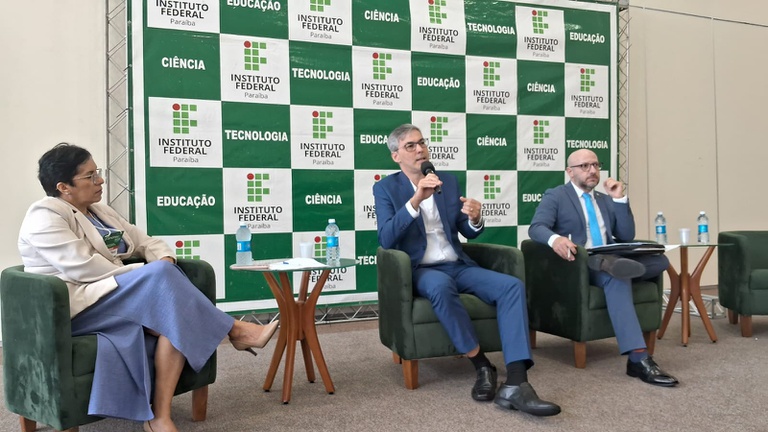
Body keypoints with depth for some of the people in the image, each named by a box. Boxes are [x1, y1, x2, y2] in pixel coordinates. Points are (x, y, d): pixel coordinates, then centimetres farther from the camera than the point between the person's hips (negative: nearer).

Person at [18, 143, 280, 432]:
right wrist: (149, 275, -15)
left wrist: (165, 262, -7)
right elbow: (83, 268, -19)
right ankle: (234, 330, -19)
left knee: (175, 317, -23)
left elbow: (146, 242, 17)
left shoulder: (99, 211, 19)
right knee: (158, 275, -28)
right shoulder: (45, 217, -7)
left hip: (114, 298, 8)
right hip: (73, 308, -7)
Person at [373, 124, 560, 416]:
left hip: (458, 266, 5)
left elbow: (468, 233, 12)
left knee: (512, 286, -21)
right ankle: (482, 365, -22)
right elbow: (386, 240, -14)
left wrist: (475, 218, -13)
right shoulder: (386, 188, 0)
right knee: (441, 287, -39)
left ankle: (516, 384, -30)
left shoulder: (449, 181, 12)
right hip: (421, 270, -4)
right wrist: (416, 199, -26)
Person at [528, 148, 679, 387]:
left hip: (610, 259, 7)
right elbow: (536, 228, -13)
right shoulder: (555, 197, 5)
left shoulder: (605, 200, 22)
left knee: (660, 260, -17)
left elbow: (626, 237, 14)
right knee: (617, 276, -38)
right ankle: (638, 357, -45)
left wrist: (619, 199, 3)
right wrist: (554, 239, -36)